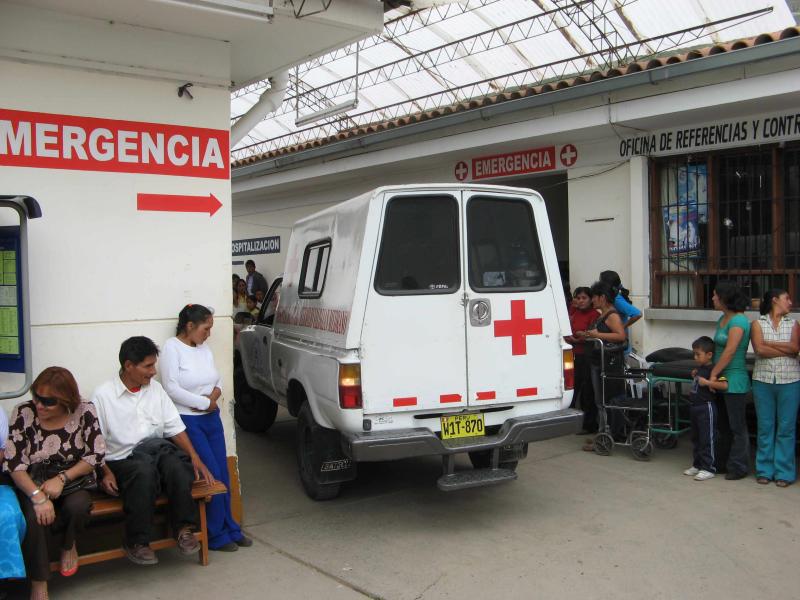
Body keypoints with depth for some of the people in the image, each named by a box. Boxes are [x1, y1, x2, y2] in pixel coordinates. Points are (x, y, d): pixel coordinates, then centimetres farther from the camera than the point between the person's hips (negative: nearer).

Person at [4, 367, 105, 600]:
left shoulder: (84, 412, -11)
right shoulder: (23, 413, -12)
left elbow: (97, 454, -8)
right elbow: (14, 464, -14)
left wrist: (62, 478, -19)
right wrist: (38, 496, -28)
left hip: (73, 480, 0)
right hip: (32, 483, 0)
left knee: (78, 506, -30)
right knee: (34, 517, -29)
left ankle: (68, 545, 6)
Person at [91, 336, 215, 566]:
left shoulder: (155, 388, 12)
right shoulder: (103, 395, -2)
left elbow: (175, 427, 9)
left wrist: (195, 457, -3)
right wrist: (105, 473, -17)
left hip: (157, 451, 4)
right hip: (122, 460, -3)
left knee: (178, 463, -30)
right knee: (144, 471, -36)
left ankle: (184, 528, -17)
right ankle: (137, 542, -22)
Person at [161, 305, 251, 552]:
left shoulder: (204, 349, 9)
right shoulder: (172, 348, -11)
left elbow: (218, 382, 15)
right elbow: (172, 389, -17)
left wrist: (214, 396, -7)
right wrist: (205, 402, -13)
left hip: (212, 419, 7)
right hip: (187, 421, -7)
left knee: (223, 475, 7)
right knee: (212, 475, -7)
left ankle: (229, 529, 20)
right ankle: (216, 535, 7)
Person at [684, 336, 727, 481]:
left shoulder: (712, 370, -16)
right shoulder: (700, 368, 12)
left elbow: (724, 385, -29)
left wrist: (707, 382, -29)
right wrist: (695, 376, 14)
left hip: (706, 408, -10)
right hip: (694, 407, 10)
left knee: (707, 439, -2)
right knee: (696, 438, 17)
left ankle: (708, 468, 5)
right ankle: (697, 465, 28)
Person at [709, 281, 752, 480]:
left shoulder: (738, 321, -16)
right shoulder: (723, 319, 12)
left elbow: (730, 351, -20)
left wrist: (713, 374, -16)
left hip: (734, 380, -9)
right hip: (722, 380, 9)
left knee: (737, 426, 1)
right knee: (723, 425, 17)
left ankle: (738, 467, 10)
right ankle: (722, 462, 27)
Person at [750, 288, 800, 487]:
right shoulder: (758, 324, 5)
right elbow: (760, 350, -10)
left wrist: (769, 343, -8)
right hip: (763, 380, -1)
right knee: (765, 426, 5)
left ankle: (784, 472, 9)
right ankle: (765, 470, 14)